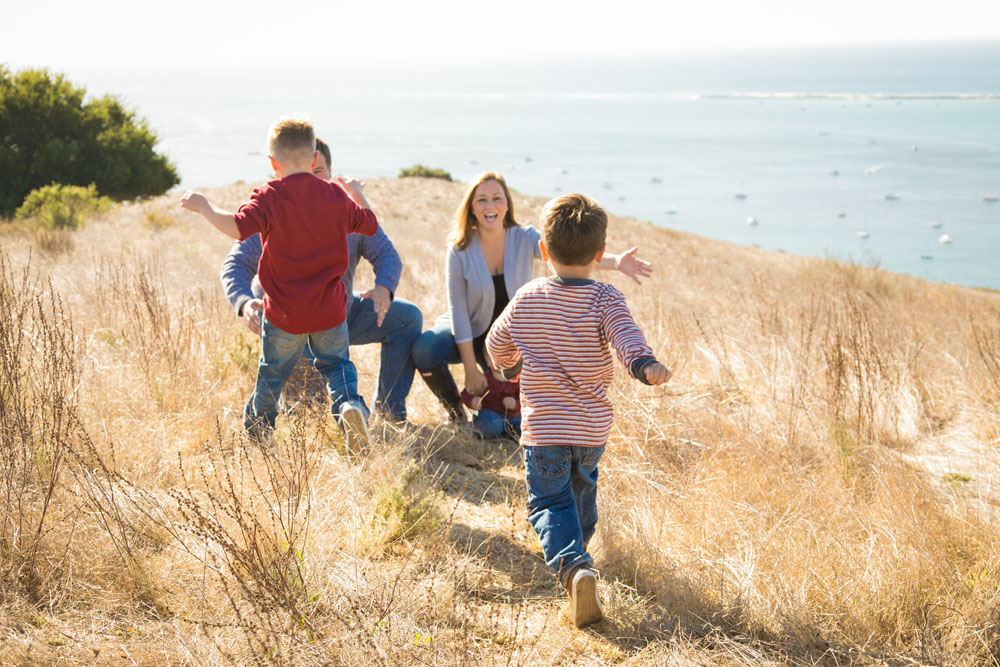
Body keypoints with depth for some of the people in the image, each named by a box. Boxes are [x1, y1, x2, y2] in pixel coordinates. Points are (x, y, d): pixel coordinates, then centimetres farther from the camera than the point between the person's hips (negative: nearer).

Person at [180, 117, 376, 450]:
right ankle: (348, 403, -9)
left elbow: (236, 227, -28)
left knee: (272, 372, 17)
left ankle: (257, 431, 35)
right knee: (336, 363, 20)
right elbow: (370, 224, 16)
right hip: (330, 310, 2)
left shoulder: (270, 197, -12)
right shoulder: (335, 195, 1)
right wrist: (357, 193, 33)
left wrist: (203, 206, -14)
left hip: (285, 312, -2)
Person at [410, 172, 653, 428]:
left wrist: (615, 261, -52)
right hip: (471, 335, -2)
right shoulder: (460, 251, -17)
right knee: (424, 349, -31)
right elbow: (458, 311, -16)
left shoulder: (525, 239, -15)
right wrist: (471, 368, -20)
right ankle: (456, 411, -4)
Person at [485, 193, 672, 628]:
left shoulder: (526, 299, -3)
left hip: (543, 428, -1)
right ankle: (576, 543, 49)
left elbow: (497, 344, 12)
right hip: (593, 428, 1)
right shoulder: (604, 299, -9)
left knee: (549, 502, 2)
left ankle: (572, 565, -24)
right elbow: (626, 335, -30)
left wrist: (509, 359, 32)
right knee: (582, 487, 27)